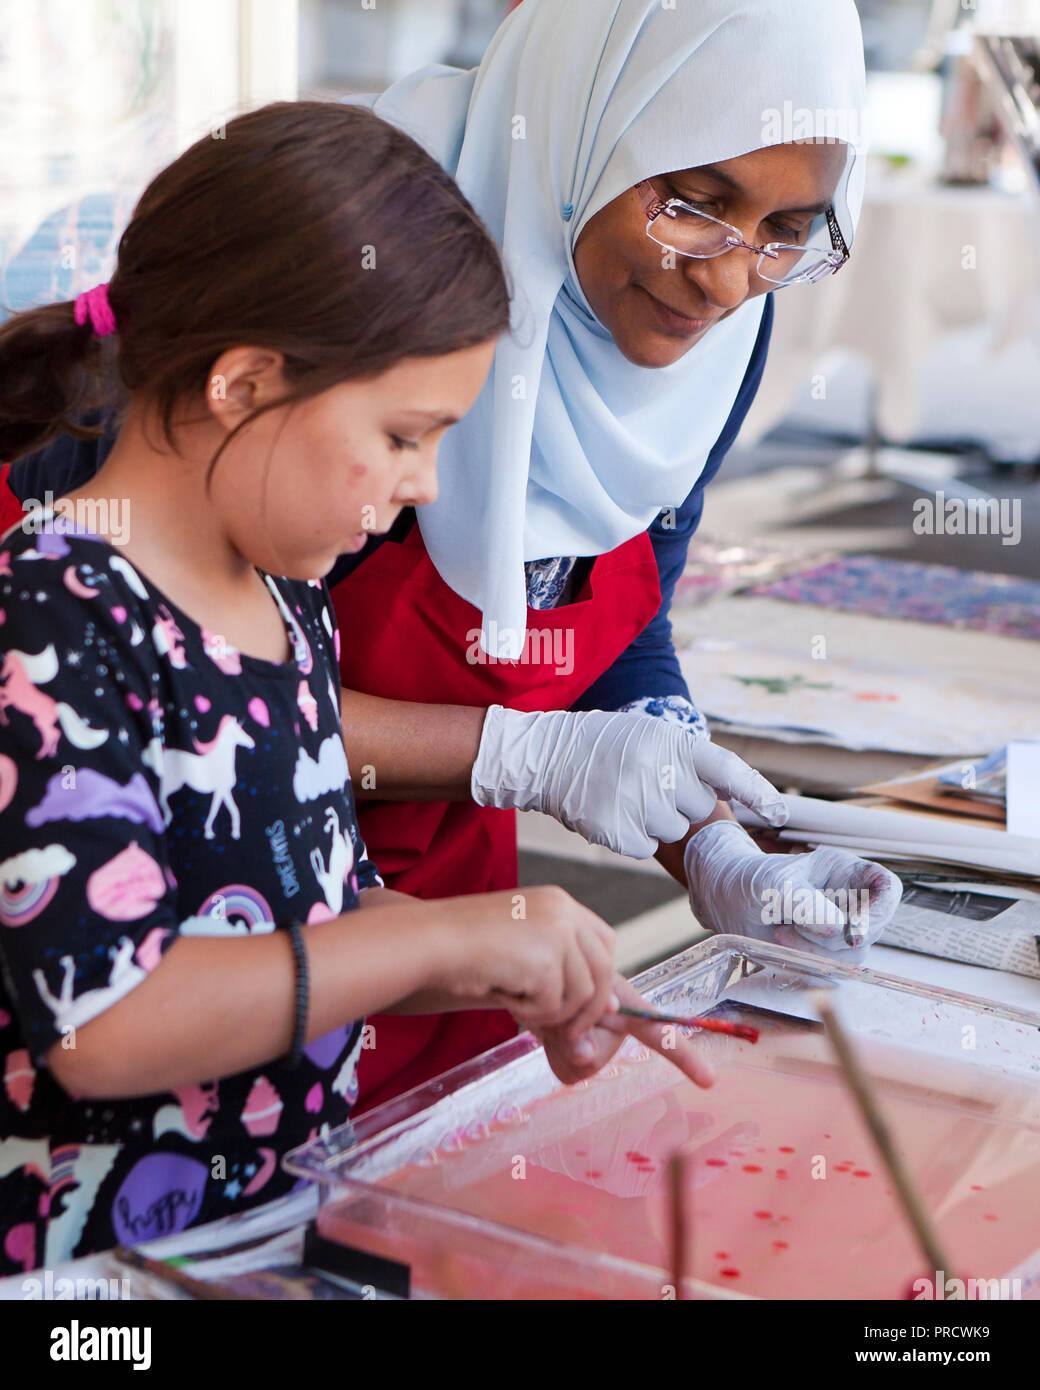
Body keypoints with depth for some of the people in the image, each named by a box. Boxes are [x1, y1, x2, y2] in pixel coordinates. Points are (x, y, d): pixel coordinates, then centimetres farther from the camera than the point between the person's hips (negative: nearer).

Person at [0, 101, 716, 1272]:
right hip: (95, 1263, -7)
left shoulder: (284, 596, 8)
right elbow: (100, 1025, -24)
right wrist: (445, 935, -20)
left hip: (292, 1212, 7)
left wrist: (519, 984, 1)